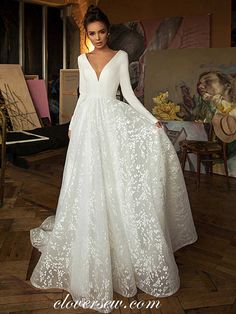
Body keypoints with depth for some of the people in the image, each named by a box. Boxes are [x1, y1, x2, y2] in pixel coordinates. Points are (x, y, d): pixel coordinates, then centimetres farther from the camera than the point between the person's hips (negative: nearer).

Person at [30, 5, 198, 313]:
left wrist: (152, 119, -8)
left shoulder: (121, 56, 6)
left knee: (116, 185, -4)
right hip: (88, 123, 3)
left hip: (114, 121, -2)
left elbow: (128, 94, 2)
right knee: (89, 187, 2)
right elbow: (82, 95, 17)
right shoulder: (83, 59, 14)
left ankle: (125, 252, 11)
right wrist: (73, 124, 12)